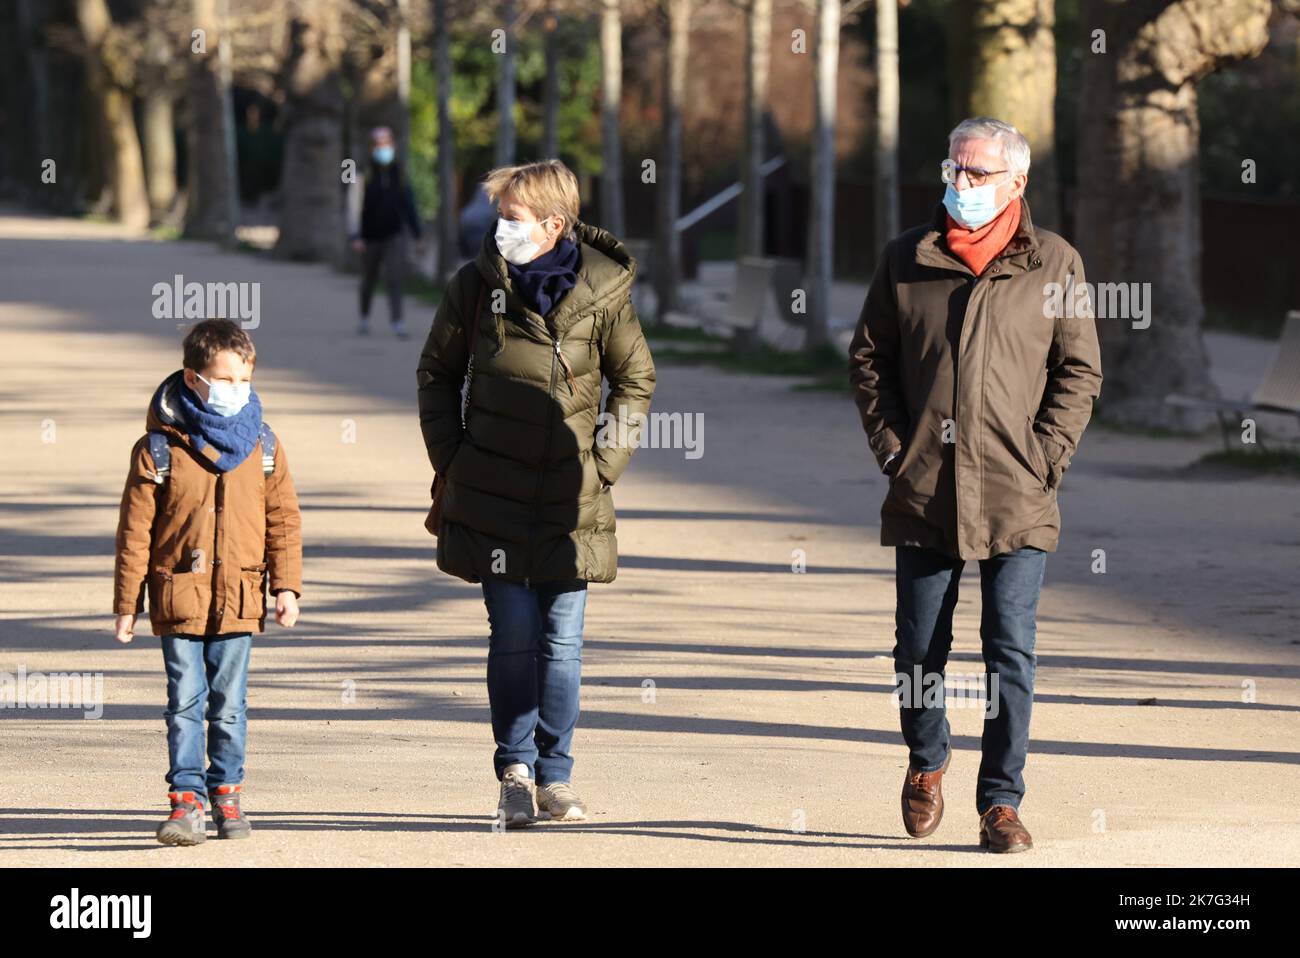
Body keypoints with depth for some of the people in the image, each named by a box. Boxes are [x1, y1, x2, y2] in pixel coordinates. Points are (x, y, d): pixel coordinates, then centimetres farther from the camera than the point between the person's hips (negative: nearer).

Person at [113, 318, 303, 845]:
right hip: (178, 597, -2)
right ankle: (187, 799, -1)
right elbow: (135, 530, -1)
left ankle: (226, 795, 17)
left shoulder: (263, 447, 6)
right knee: (185, 704, -3)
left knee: (229, 706, 7)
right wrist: (127, 604, -1)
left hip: (239, 598, 2)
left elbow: (283, 519, 11)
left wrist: (286, 585, 3)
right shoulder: (158, 449, -3)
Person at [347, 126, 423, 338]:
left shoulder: (398, 174, 3)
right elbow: (354, 207, -13)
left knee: (396, 277, -16)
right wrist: (355, 237, -22)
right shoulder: (364, 175, -9)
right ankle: (364, 317, 36)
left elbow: (409, 205, 12)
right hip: (371, 238, -1)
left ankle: (397, 321, -23)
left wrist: (418, 235, 11)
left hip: (394, 235, 1)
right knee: (369, 281, 14)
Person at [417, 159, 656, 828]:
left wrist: (607, 458, 2)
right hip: (494, 496, 0)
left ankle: (556, 777, 13)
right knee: (514, 635, -3)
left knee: (562, 641, 3)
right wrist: (451, 458, 4)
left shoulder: (602, 291, -3)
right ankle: (515, 773, 9)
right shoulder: (477, 284, -2)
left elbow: (636, 378, 10)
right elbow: (437, 371, 11)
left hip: (572, 498, 0)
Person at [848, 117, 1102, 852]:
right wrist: (892, 447, 1)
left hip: (1017, 498, -2)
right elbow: (869, 357, 12)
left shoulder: (1054, 263, 3)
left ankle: (1001, 800, 1)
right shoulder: (906, 260, 8)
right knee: (920, 646, 7)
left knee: (1011, 651, -5)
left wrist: (1043, 458, -6)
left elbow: (1080, 370, 4)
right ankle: (927, 761, 32)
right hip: (924, 494, 2)